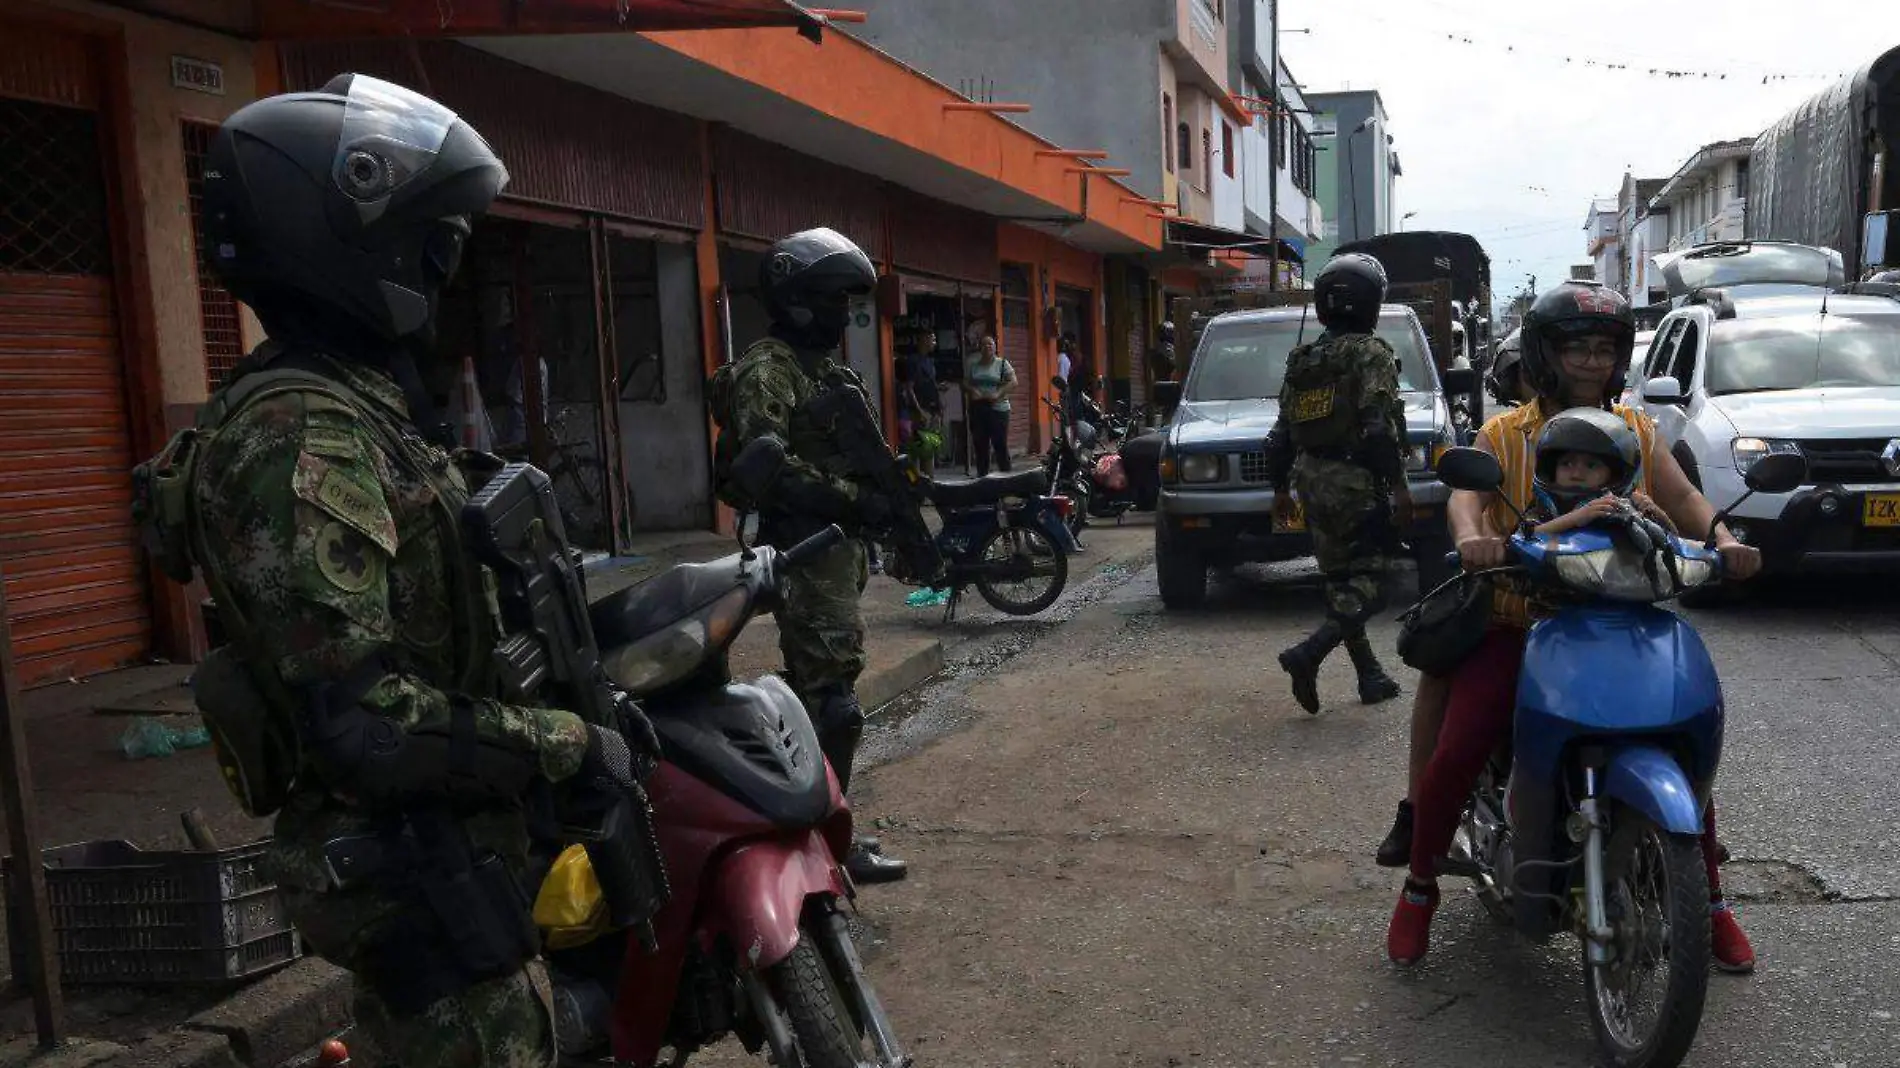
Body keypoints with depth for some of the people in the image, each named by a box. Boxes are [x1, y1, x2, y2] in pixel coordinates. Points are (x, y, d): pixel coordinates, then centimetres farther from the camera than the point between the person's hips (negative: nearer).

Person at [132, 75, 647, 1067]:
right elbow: (361, 719, -29)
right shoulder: (302, 437, -23)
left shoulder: (355, 403, 10)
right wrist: (568, 744, -21)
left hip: (436, 837, 10)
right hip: (407, 863, -10)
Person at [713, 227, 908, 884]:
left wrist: (885, 484, 14)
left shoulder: (825, 367, 20)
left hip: (836, 542, 10)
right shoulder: (768, 369, -11)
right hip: (805, 546, -10)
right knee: (832, 689, -12)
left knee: (814, 684, 15)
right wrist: (853, 501, -24)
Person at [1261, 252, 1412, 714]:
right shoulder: (1371, 353, -8)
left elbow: (1282, 433, 15)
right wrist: (1399, 485, -15)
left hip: (1313, 485, 7)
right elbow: (1380, 426, -17)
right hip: (1356, 486, -7)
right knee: (1367, 586, -5)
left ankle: (1371, 677, 18)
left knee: (1341, 582, 13)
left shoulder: (1301, 360, 13)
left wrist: (1279, 488, 21)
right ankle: (1307, 655, -21)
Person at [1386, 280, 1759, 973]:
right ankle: (1419, 891, 7)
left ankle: (1712, 903, 19)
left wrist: (1724, 539, -23)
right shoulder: (1505, 433, 2)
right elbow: (1466, 493, -15)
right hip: (1517, 625, -2)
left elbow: (1682, 498, -1)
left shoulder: (1636, 431, 11)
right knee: (1454, 755, -15)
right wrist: (1470, 535, -38)